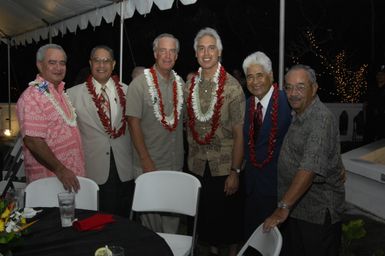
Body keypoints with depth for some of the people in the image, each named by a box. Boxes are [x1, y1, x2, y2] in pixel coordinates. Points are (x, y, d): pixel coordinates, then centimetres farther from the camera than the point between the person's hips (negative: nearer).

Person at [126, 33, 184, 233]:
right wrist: (146, 161, -16)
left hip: (176, 164, 5)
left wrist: (182, 154, 8)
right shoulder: (139, 84, -9)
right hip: (149, 164, -4)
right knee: (151, 214, 6)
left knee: (173, 216, 14)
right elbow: (134, 123, -12)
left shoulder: (180, 83, 7)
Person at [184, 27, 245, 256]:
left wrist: (235, 171, -14)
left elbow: (239, 134, -11)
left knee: (229, 218, 10)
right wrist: (190, 159, 6)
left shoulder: (232, 86, -10)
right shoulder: (190, 85, 3)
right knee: (205, 216, 15)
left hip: (225, 167, -4)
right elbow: (189, 127, 10)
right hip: (198, 166, 4)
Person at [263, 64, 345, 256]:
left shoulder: (321, 119, -22)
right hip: (295, 208, 8)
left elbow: (310, 168, -30)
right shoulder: (298, 115, 9)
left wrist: (284, 207, -33)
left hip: (318, 212, -8)